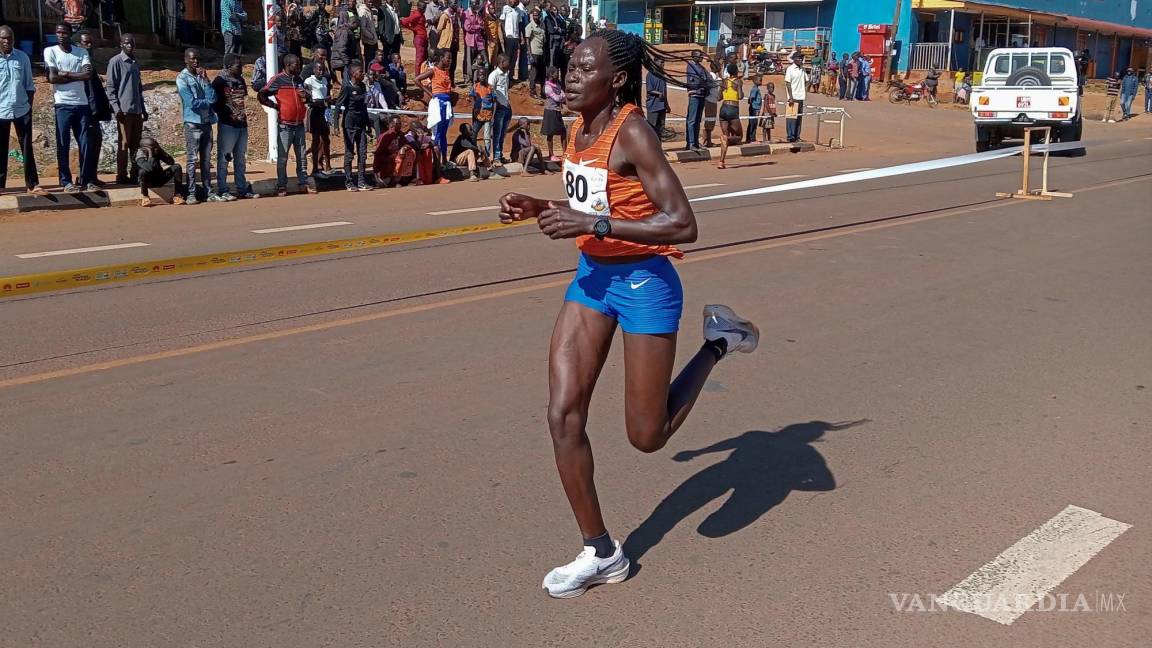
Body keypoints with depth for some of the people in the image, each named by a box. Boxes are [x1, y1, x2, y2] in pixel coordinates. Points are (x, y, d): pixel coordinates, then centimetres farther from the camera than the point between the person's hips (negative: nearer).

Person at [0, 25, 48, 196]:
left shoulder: (23, 57, 4)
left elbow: (29, 85, 8)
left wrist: (29, 105, 3)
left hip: (22, 109, 1)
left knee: (27, 148, 3)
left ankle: (33, 184, 7)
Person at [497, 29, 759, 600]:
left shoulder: (632, 133, -20)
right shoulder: (580, 128, 4)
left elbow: (682, 224, -26)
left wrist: (593, 224, -29)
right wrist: (540, 209, 1)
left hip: (644, 283, -7)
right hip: (591, 277, 8)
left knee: (647, 437, 3)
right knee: (563, 415, -1)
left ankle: (717, 341, 25)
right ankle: (601, 553, 14)